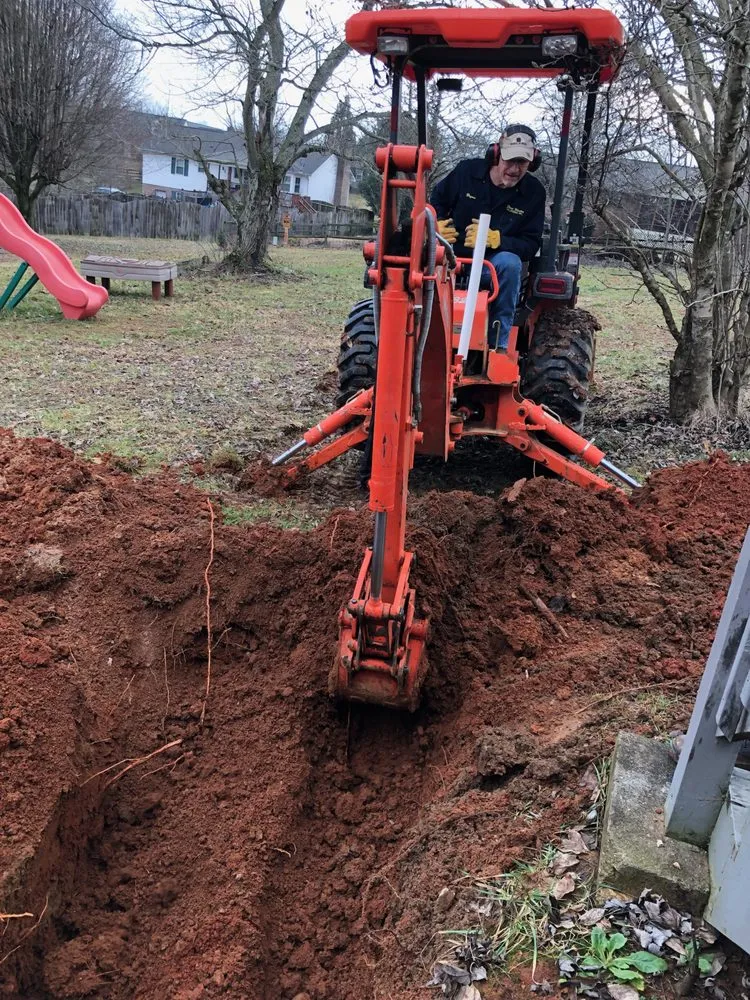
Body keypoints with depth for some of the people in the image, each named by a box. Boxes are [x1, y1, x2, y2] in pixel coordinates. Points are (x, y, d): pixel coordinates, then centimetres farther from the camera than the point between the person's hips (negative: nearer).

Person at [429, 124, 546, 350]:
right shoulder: (467, 171, -1)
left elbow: (531, 246, -6)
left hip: (493, 264, 0)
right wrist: (438, 224, -9)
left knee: (510, 263, -35)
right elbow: (437, 200, 15)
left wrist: (495, 239, -24)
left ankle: (499, 344, -27)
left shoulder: (533, 193, -2)